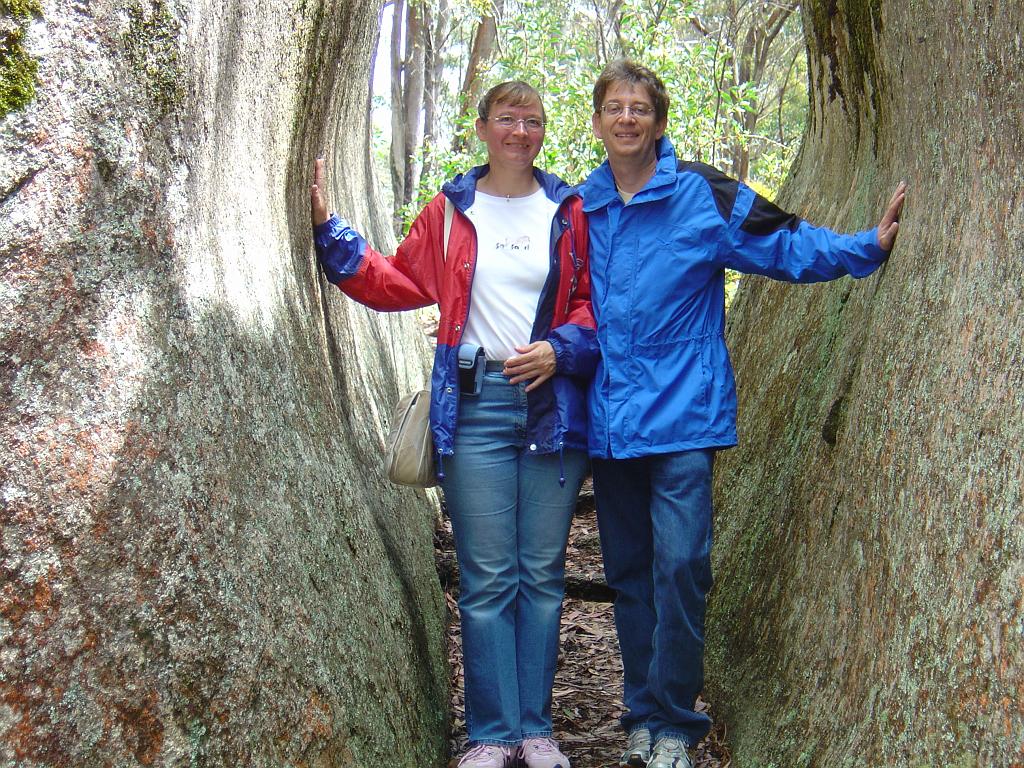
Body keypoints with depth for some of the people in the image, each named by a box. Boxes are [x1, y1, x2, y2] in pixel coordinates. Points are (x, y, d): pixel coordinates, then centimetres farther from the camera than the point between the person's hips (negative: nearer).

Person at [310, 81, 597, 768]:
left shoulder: (570, 213, 7)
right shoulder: (451, 211, 10)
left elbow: (596, 304, 7)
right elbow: (397, 283, 13)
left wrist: (561, 349, -11)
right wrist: (328, 230, 8)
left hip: (554, 405, 1)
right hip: (476, 406, 0)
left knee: (542, 573, 7)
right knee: (487, 578, 1)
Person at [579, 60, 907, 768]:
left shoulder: (701, 194, -2)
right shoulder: (582, 209, 11)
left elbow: (786, 245, -2)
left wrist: (870, 246, -13)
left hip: (682, 415, -4)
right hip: (609, 421, 5)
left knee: (680, 568, -10)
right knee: (628, 573, 11)